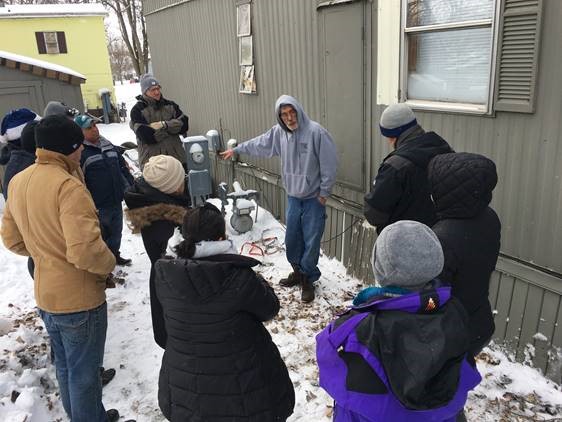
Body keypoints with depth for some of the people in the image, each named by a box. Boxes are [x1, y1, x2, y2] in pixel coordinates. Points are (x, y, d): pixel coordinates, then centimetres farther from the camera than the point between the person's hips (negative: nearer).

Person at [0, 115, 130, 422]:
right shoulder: (68, 187, -25)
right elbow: (85, 251, -32)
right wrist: (109, 263, -13)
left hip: (45, 295, 9)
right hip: (79, 298, -8)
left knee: (65, 366, 25)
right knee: (84, 373, 11)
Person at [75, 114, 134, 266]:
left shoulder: (109, 146, 10)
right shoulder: (80, 152, -14)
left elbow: (123, 168, 18)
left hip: (116, 201, 7)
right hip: (98, 206, -7)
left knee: (116, 231, 23)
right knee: (101, 235, 7)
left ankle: (114, 255, 44)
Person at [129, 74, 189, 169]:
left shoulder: (170, 105, 10)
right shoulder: (137, 110, -3)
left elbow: (184, 124, -2)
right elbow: (147, 136, -15)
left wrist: (164, 124, -16)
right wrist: (172, 127, -8)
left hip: (176, 156, 4)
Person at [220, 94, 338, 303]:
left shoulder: (315, 131, -18)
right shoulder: (278, 132, 1)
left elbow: (329, 164, -15)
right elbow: (259, 144, 18)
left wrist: (324, 193, -11)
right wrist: (236, 150, 27)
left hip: (313, 198, -5)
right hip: (293, 196, 6)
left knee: (311, 241, 1)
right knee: (292, 239, 14)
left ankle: (308, 279, 20)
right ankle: (298, 271, 36)